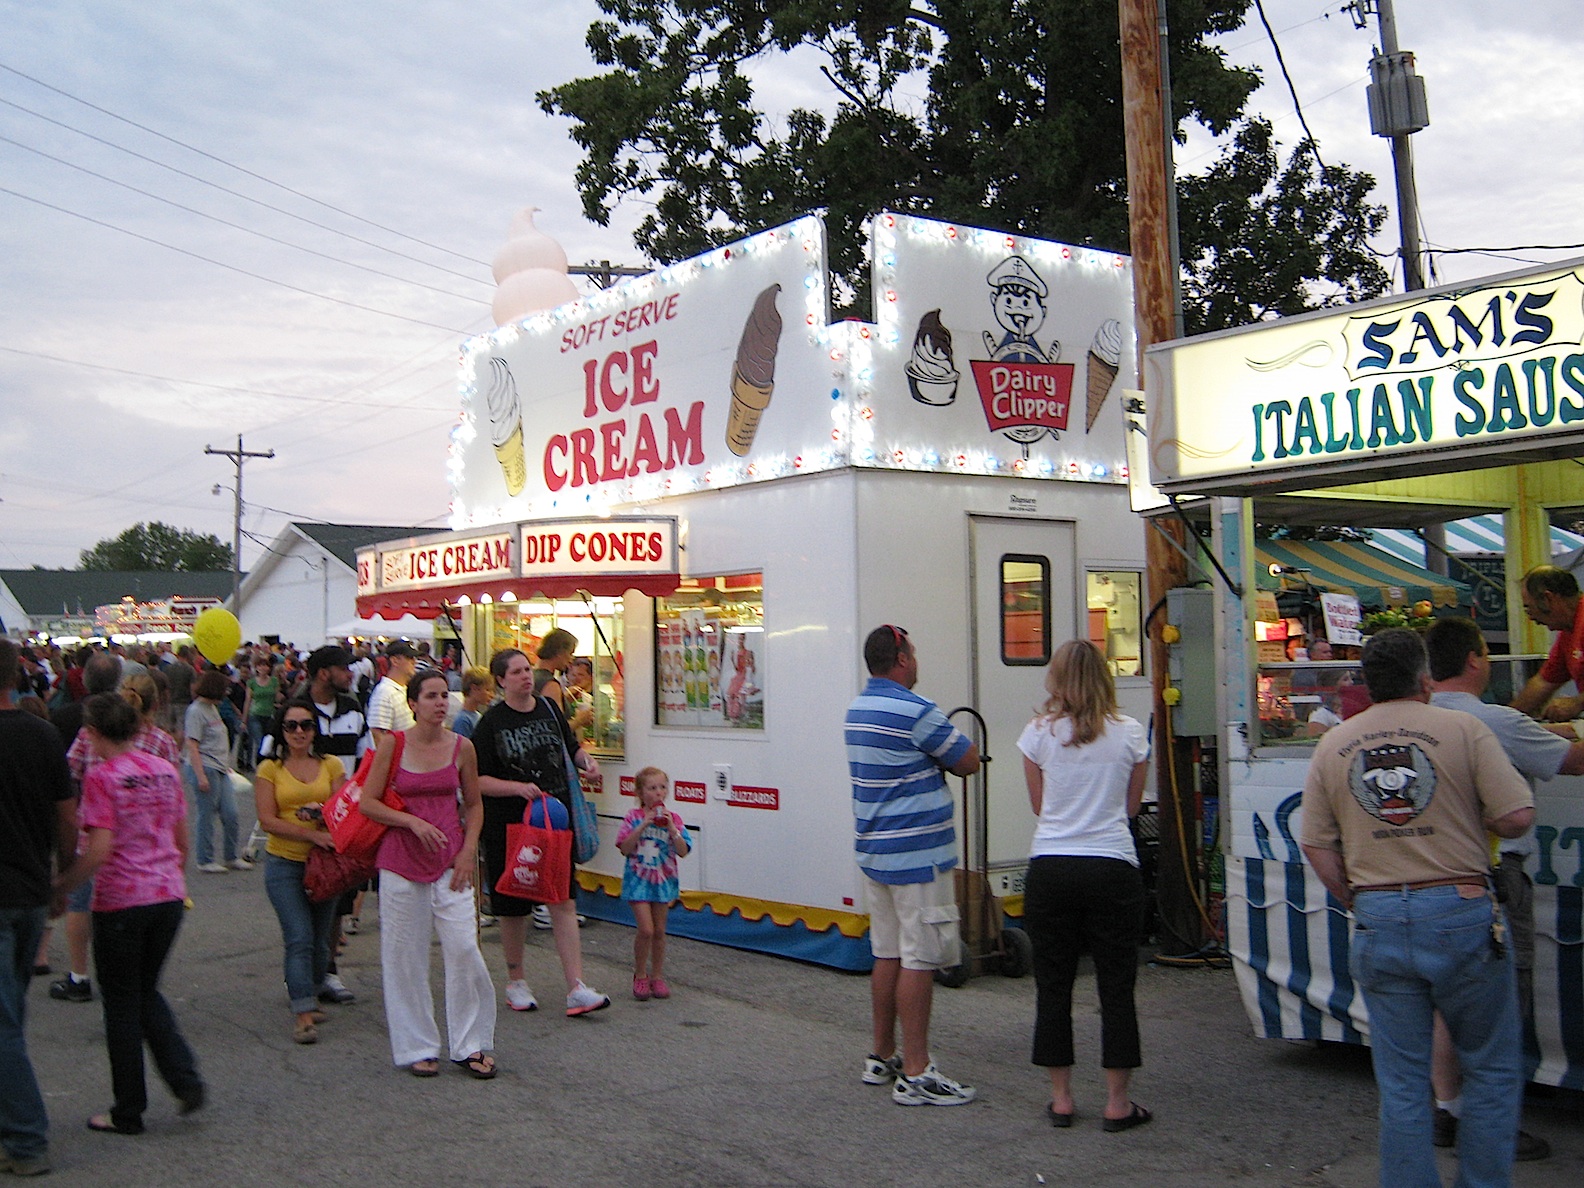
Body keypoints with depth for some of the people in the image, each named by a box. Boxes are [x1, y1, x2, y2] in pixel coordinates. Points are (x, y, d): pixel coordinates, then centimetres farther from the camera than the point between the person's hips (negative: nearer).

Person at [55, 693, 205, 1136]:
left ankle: (128, 1112, 17)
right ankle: (185, 1078, 7)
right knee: (147, 992, 22)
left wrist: (62, 885, -6)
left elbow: (99, 850, -19)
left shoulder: (101, 776, -12)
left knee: (121, 1003, 8)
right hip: (169, 896, 6)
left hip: (121, 900, -6)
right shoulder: (165, 770, 6)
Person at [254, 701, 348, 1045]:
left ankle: (308, 999, 28)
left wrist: (323, 813, -21)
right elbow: (267, 820, -7)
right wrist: (312, 834, -18)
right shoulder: (269, 769, 1)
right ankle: (303, 1015, -8)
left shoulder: (331, 765, 7)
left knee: (319, 941, 9)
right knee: (299, 939, -11)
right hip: (284, 863, -3)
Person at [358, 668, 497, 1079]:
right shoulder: (392, 744, -3)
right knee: (406, 956, 4)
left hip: (451, 859, 1)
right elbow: (368, 803, -2)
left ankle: (471, 1045, 8)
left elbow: (473, 805, 11)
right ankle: (417, 1047, 19)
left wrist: (468, 851, -1)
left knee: (464, 947, -6)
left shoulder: (461, 748, 2)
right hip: (402, 859, -1)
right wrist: (413, 822, -15)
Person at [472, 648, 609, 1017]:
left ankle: (576, 988, -4)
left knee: (564, 903, -3)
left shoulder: (549, 708, 7)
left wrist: (585, 759, 1)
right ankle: (515, 983, 26)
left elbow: (570, 746, 23)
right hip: (508, 824, -3)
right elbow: (477, 780, -10)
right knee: (513, 906, 8)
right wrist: (519, 787, -23)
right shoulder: (491, 722, -7)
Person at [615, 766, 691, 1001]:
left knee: (659, 931, 9)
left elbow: (683, 852, -9)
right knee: (646, 929, -11)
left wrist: (670, 827, -20)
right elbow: (625, 849, -13)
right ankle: (640, 976, 8)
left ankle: (657, 977, 22)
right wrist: (643, 826, -20)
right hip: (639, 878, -3)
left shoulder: (673, 819, -1)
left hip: (663, 880, 3)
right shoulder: (634, 818, -5)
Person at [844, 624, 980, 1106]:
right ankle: (915, 1074, -3)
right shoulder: (916, 712, -17)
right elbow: (968, 762, -8)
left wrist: (934, 755, 2)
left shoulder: (858, 708, 11)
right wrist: (955, 738, 10)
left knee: (888, 954, 15)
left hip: (875, 850, 9)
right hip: (917, 854, -9)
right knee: (919, 960, -5)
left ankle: (882, 1057, 23)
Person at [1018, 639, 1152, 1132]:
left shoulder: (1039, 733, -1)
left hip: (1050, 869, 0)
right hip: (1112, 866, 0)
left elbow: (1038, 804, 9)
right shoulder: (1129, 733, 0)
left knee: (1054, 985, 9)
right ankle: (1117, 1103, 11)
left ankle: (1061, 1098, 16)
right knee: (1116, 987, 6)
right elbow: (1131, 805, 10)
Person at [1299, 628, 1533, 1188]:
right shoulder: (1462, 728, -4)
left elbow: (1317, 845, 7)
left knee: (1401, 1084, 11)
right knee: (1492, 1069, 13)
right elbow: (1517, 817, -9)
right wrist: (1463, 812, 11)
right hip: (1459, 913, -3)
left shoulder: (1332, 745, 6)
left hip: (1377, 919, 3)